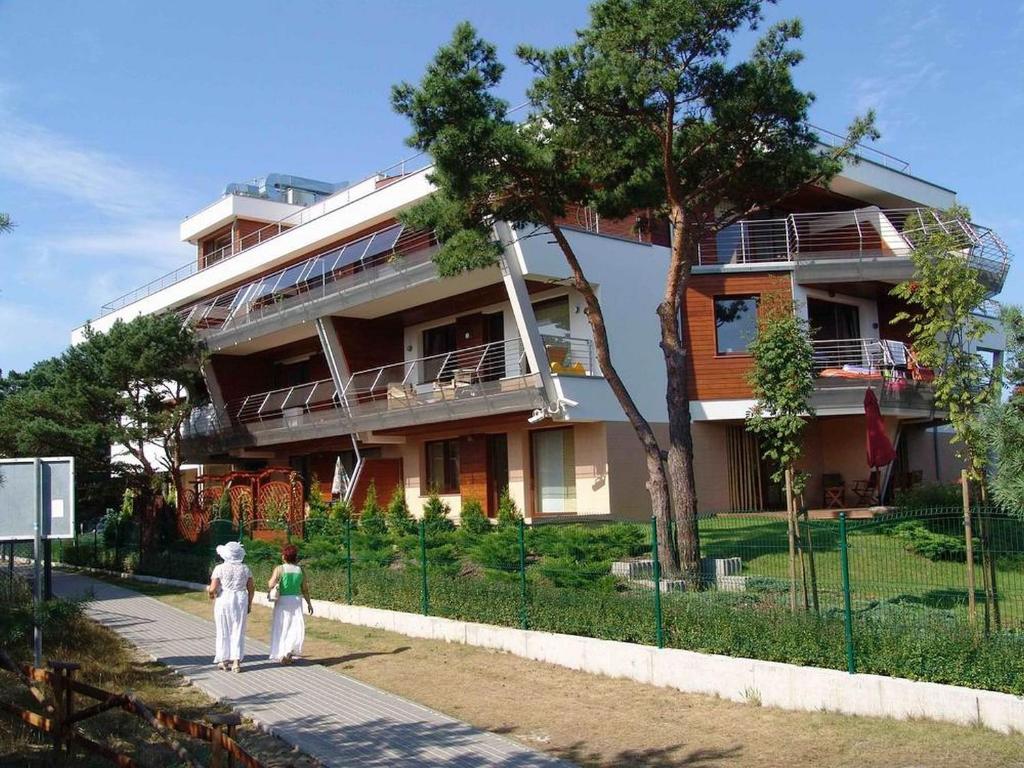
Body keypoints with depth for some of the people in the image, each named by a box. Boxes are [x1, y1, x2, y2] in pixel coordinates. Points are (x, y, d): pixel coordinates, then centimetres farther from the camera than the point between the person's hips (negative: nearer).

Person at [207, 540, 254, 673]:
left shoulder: (220, 569, -9)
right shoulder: (245, 568, 1)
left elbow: (213, 589, -13)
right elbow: (251, 588, 4)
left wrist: (210, 591, 9)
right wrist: (249, 603, 14)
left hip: (223, 601, -2)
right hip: (241, 601, 2)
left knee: (224, 631, 10)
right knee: (238, 631, 7)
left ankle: (224, 660, 16)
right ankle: (236, 661, 5)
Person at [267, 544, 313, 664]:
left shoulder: (279, 569, -8)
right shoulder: (300, 570, 2)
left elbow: (271, 585, -17)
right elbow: (305, 589, 7)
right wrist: (309, 603, 17)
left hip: (282, 601, -1)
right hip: (296, 600, 1)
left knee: (281, 628, 9)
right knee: (297, 627, 6)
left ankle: (280, 655, 14)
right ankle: (289, 651, -12)